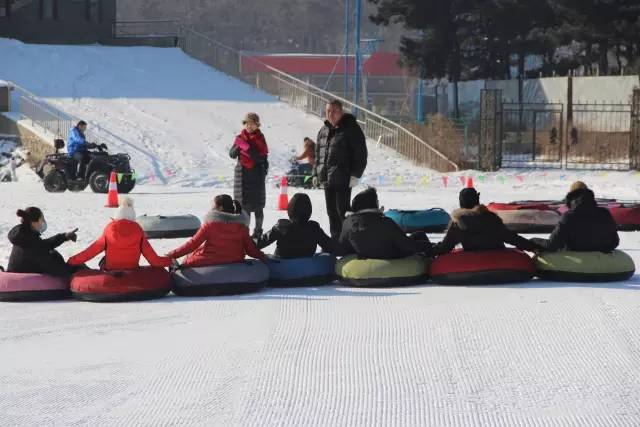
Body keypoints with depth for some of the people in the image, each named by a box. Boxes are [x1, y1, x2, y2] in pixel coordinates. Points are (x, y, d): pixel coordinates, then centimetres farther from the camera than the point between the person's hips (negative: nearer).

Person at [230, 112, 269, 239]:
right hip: (242, 174, 4)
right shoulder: (240, 138, 8)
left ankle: (258, 230, 5)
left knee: (257, 205, -2)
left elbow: (261, 157, -15)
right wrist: (238, 147, -17)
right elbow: (232, 154, 3)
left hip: (256, 174, -4)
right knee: (244, 205, 4)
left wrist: (247, 148, -23)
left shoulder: (259, 139, -4)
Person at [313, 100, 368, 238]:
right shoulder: (324, 130, 16)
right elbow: (318, 153, 24)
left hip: (343, 179, -7)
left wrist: (355, 174, -15)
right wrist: (316, 173, 16)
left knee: (342, 211, -10)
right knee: (332, 212, 11)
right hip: (327, 179, 7)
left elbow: (361, 153, -9)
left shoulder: (350, 128, -5)